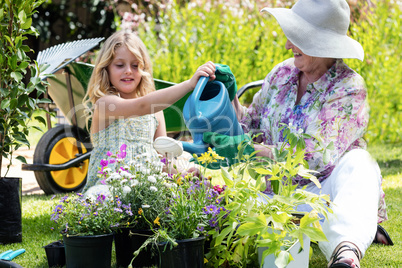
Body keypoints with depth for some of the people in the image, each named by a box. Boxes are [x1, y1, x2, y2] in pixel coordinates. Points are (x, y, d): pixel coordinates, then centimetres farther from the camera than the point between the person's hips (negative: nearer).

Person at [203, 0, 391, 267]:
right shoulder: (283, 73, 6)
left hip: (330, 184, -4)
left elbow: (318, 156, -21)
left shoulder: (349, 88, -12)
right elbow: (253, 126, 20)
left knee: (357, 164, -41)